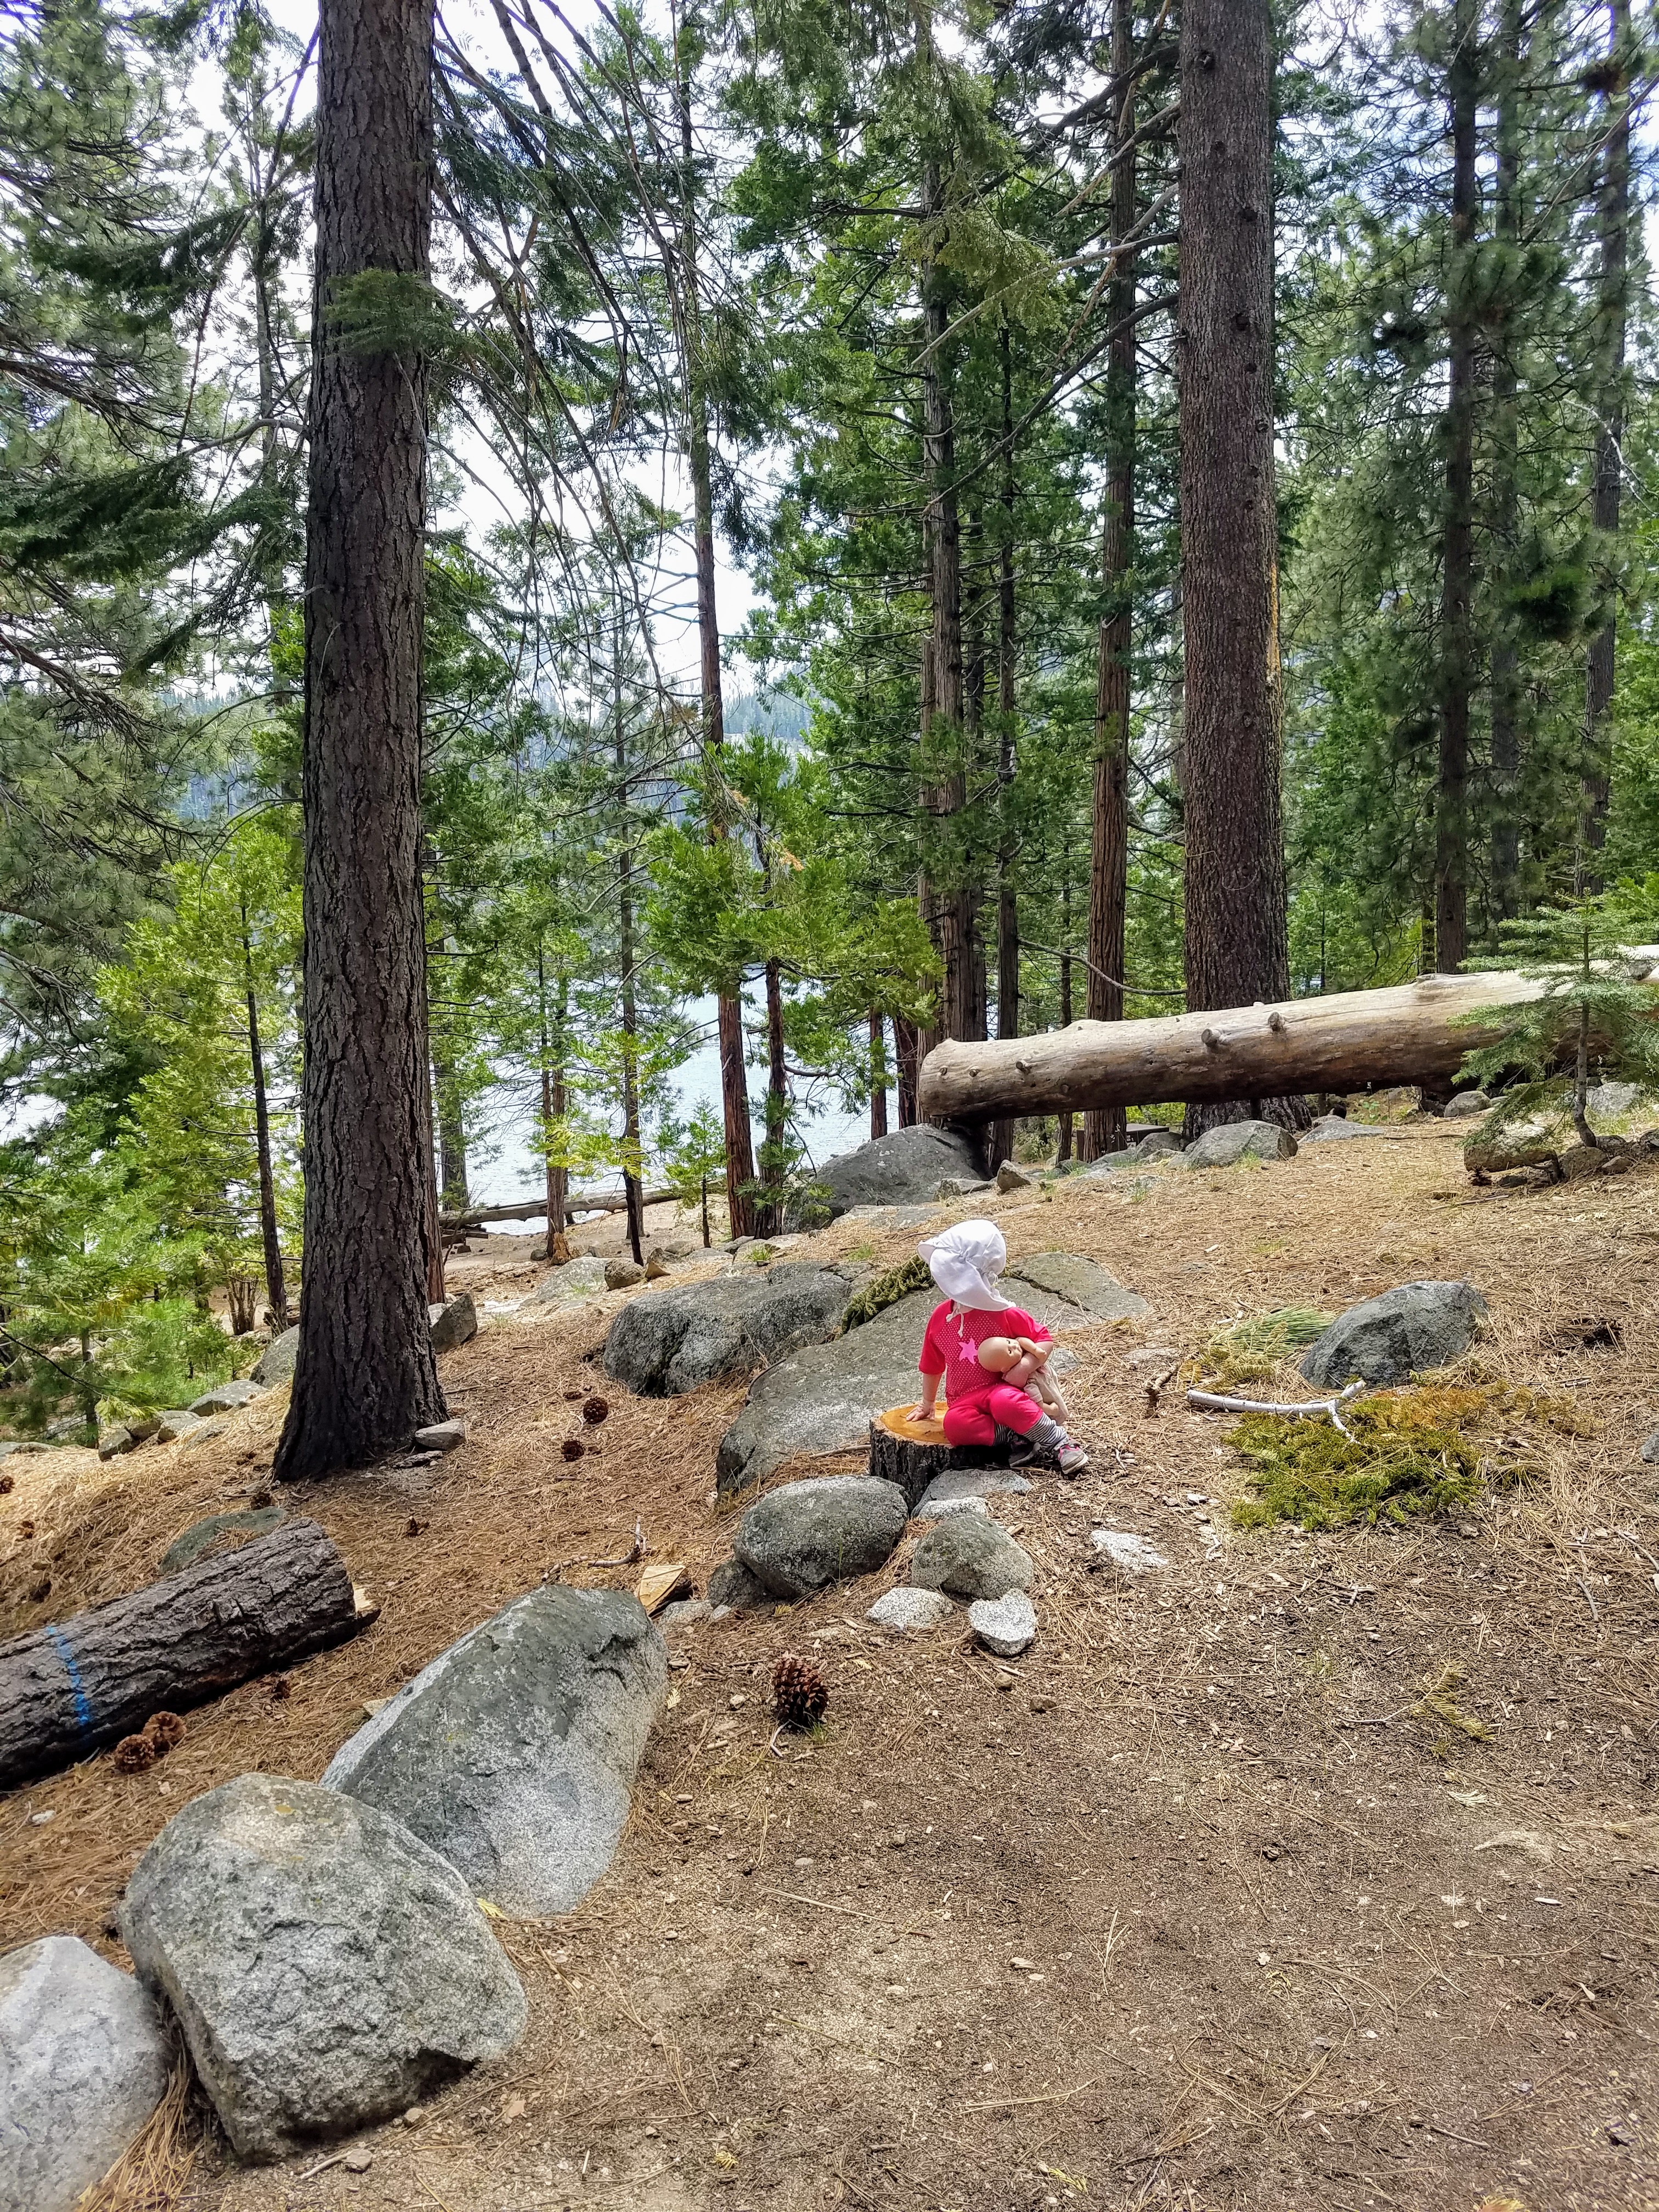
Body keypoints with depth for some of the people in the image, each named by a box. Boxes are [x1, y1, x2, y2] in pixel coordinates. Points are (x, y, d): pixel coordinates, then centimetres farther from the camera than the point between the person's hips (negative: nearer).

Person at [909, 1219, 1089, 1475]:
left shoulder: (1004, 1314, -9)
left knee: (1006, 1402, -40)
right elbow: (932, 1366, 19)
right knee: (954, 1424, -33)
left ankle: (1062, 1444, -22)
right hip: (964, 1401, 3)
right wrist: (928, 1403, 27)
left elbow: (1044, 1339, -2)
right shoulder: (940, 1318, 4)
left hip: (1000, 1389, -3)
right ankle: (1017, 1436, -21)